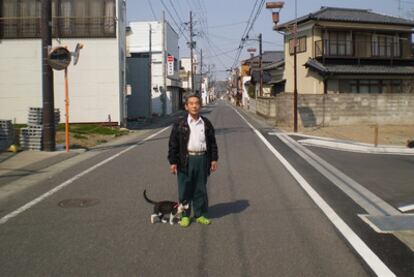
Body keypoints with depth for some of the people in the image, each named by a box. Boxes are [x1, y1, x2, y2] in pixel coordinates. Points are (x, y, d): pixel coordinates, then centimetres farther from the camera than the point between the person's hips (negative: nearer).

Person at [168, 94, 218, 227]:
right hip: (186, 160, -2)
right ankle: (185, 216, 17)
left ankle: (200, 214, 22)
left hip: (202, 159, 2)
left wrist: (214, 159, 7)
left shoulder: (206, 123, 8)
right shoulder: (180, 124, -1)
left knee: (201, 189, 10)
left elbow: (212, 142, 12)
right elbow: (173, 144, -1)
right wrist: (173, 162, -5)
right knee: (185, 190, 4)